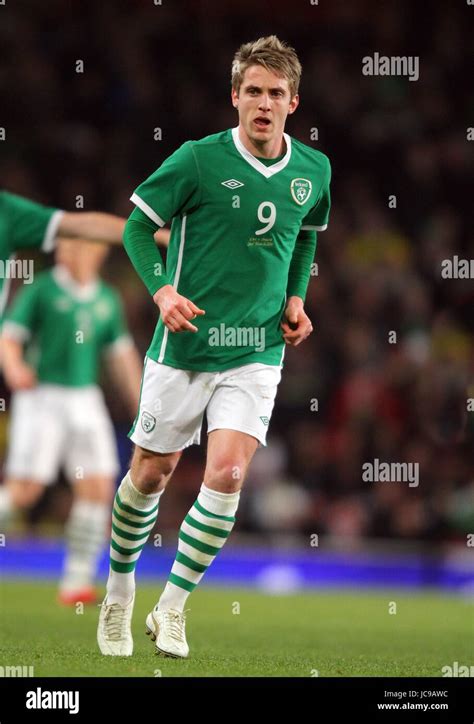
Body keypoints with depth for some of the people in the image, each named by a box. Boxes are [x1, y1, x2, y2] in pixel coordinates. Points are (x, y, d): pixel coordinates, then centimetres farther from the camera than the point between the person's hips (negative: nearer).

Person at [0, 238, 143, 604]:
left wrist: (142, 408, 17)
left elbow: (122, 355, 17)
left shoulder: (107, 299, 10)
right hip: (42, 396, -5)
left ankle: (77, 581, 0)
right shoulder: (41, 290, -5)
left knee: (98, 488, -5)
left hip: (85, 399, 5)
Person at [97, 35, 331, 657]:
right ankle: (119, 592, 33)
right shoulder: (199, 160, -12)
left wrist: (296, 298, 8)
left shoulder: (313, 170, 2)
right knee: (152, 473, 9)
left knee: (227, 473, -14)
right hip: (185, 345, -2)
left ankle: (172, 607, 0)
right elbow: (137, 225, -4)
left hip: (257, 352, 2)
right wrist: (162, 290, -19)